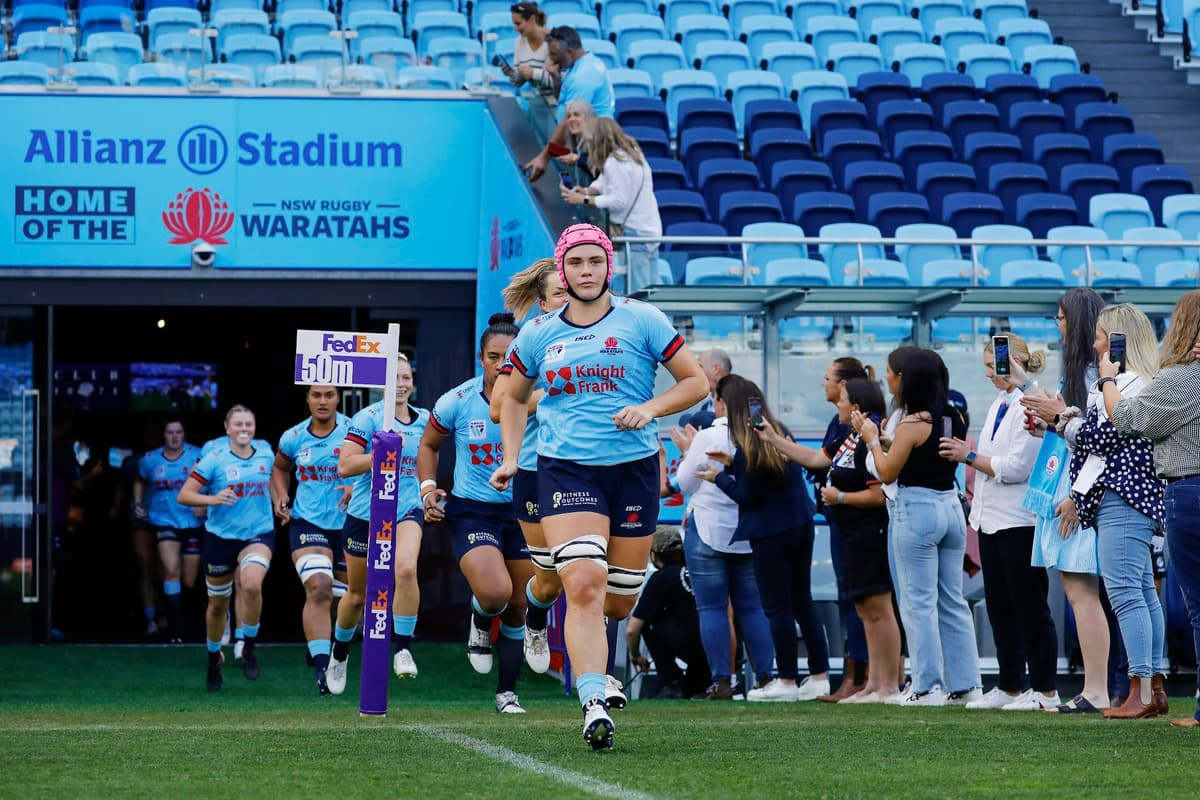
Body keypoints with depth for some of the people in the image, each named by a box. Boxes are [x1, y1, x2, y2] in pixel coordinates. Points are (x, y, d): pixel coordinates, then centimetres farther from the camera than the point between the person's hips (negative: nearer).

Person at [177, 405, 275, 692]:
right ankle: (214, 658, 38)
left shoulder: (266, 456, 3)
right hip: (221, 537, 0)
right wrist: (212, 499, -25)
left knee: (252, 584, -30)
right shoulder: (215, 459, -7)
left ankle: (249, 648, -10)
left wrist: (279, 500, 14)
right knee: (218, 604, 11)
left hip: (258, 534, 0)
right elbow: (184, 495, -11)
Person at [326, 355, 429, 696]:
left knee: (406, 568, -29)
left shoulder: (423, 419, 4)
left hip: (407, 510, 2)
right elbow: (344, 466, -18)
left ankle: (402, 649, -19)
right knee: (358, 595, 11)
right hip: (365, 514, -2)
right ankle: (340, 652, 39)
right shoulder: (367, 418, -10)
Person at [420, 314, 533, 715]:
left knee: (518, 607, 7)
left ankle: (507, 692, 25)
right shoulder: (456, 402, -7)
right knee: (494, 593, -24)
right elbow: (429, 444, 11)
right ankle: (480, 623, 13)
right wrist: (428, 487, -2)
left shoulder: (534, 400, -8)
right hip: (471, 511, -2)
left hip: (523, 511, 2)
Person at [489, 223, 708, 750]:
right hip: (565, 468, 0)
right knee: (584, 584, -20)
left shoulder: (641, 320, 1)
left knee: (619, 601, 6)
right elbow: (514, 397, 23)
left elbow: (696, 382, 3)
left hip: (634, 466, 0)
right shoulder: (538, 334, 8)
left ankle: (593, 656, 41)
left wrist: (650, 409, -13)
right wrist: (510, 459, 11)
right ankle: (594, 706, -24)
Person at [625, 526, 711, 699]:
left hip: (695, 650, -6)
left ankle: (672, 684, 8)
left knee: (646, 619, 13)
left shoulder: (661, 578, 6)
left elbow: (632, 630, 6)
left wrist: (635, 655, 28)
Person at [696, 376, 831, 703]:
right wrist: (731, 462, 20)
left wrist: (719, 477, 1)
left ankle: (787, 681, 3)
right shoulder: (779, 433, 7)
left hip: (771, 534, -8)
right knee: (802, 602, 13)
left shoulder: (749, 446, -17)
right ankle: (819, 677, 13)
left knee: (777, 608, 0)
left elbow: (747, 496, -12)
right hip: (801, 526, 8)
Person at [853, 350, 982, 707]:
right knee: (953, 602, 11)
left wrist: (871, 439, 7)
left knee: (919, 603, -2)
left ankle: (928, 687, -2)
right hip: (952, 507, 7)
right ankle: (966, 684, 11)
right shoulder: (955, 421, 7)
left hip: (917, 510, -7)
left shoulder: (912, 424, -14)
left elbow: (887, 473, -8)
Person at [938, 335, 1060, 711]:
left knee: (1029, 608, -4)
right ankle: (1008, 687, 18)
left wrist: (970, 456, -10)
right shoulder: (1000, 404, 14)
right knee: (999, 608, 12)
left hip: (1019, 521, -9)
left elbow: (1016, 467, -19)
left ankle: (1045, 690, 1)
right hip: (992, 520, 9)